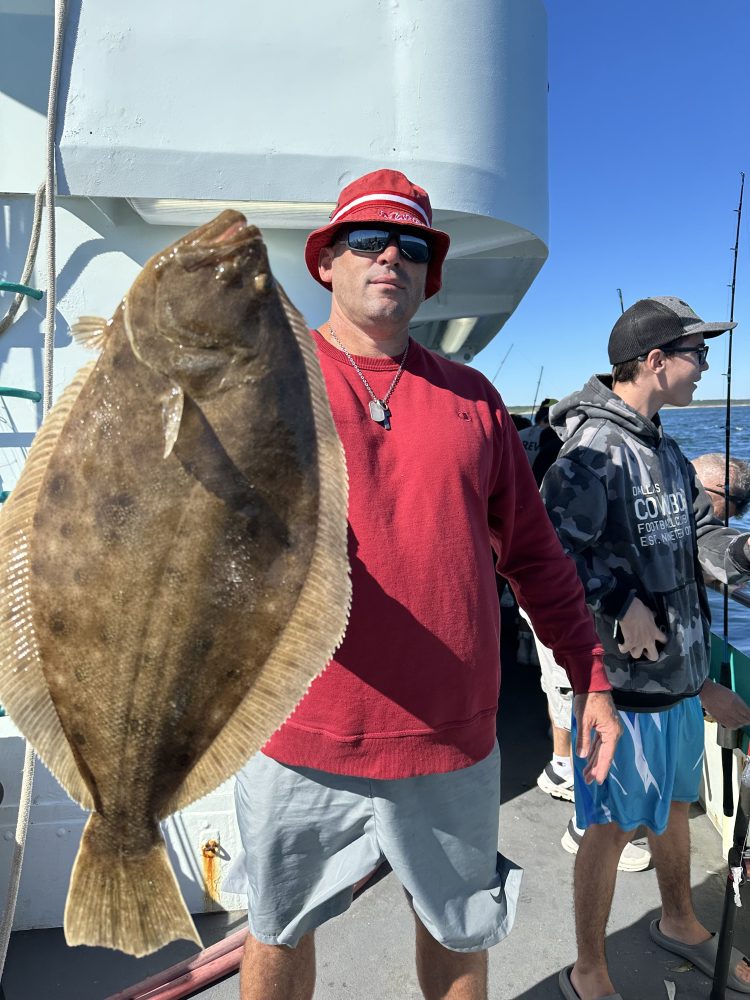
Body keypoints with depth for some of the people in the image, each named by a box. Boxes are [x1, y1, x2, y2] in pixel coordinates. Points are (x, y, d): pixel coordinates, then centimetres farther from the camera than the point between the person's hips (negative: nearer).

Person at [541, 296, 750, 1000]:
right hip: (625, 676, -9)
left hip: (680, 666, 9)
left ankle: (678, 922, 51)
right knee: (613, 825, 6)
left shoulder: (664, 450, 10)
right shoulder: (595, 450, -20)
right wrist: (620, 602, -22)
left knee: (675, 801, 26)